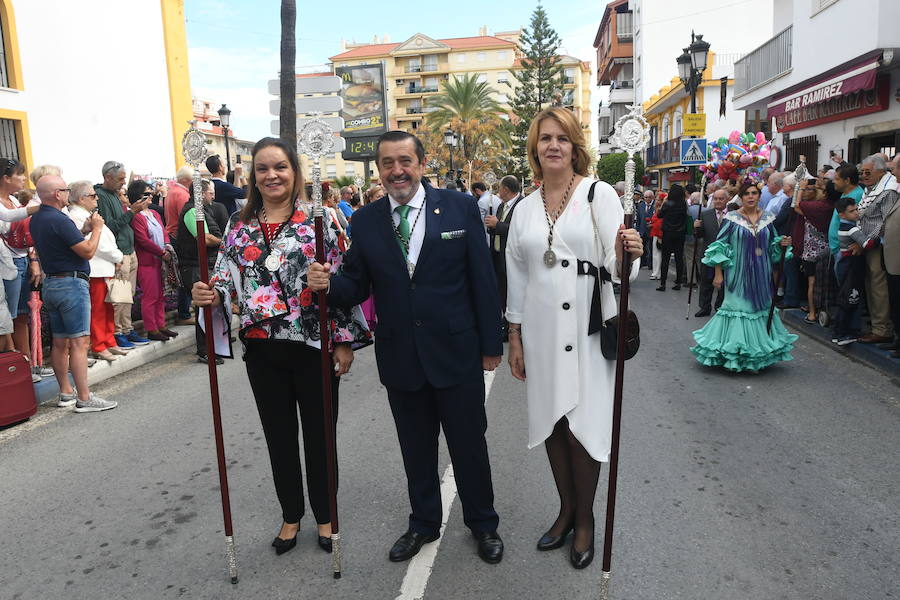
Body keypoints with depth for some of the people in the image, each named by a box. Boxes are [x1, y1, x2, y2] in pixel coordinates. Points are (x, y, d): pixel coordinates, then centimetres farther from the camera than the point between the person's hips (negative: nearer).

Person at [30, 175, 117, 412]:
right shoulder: (59, 220, -17)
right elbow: (88, 251, -16)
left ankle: (66, 392, 22)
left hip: (50, 284, 10)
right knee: (79, 342, -8)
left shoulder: (36, 219, 11)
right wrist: (97, 228, -3)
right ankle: (84, 398, -7)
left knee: (60, 342, 13)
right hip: (72, 283, -10)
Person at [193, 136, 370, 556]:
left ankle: (325, 515, 30)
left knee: (318, 433, 10)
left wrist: (344, 341, -7)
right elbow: (228, 282, 7)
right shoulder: (239, 225, 5)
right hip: (263, 349, 3)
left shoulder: (318, 220, -4)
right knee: (279, 435, 14)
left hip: (314, 345, -3)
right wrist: (207, 295, -16)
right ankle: (291, 515, 34)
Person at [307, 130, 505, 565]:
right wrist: (328, 284, -19)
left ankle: (483, 523, 36)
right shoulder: (365, 221, 2)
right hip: (400, 357, 2)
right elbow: (357, 287, 3)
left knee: (469, 444, 12)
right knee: (416, 448, 18)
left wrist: (491, 343, -4)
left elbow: (482, 279, -4)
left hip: (456, 351, -2)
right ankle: (424, 523, 41)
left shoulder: (460, 208, -5)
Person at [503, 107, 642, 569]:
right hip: (540, 330, 4)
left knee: (583, 423, 1)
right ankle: (566, 508, 32)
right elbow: (517, 275, 10)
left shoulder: (599, 194, -3)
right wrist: (514, 337, 9)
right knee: (550, 420, 12)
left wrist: (627, 254, -32)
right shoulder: (526, 207, 9)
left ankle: (585, 519, 23)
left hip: (586, 327, -4)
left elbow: (615, 264, -8)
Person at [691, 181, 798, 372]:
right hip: (739, 274, -4)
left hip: (761, 275, 5)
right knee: (738, 308, -2)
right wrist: (718, 274, -9)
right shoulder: (732, 218, -6)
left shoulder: (767, 218, 7)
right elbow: (719, 247, -5)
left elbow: (772, 247, 18)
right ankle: (736, 356, 8)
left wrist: (782, 244, -5)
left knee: (761, 307, 8)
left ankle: (755, 357, 19)